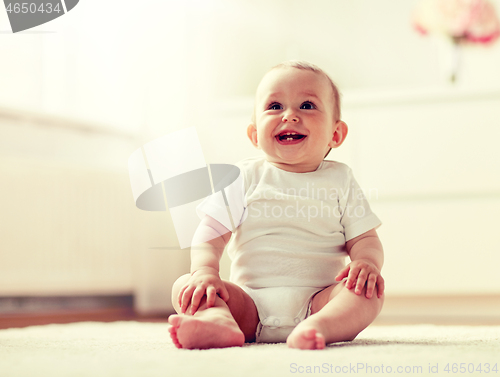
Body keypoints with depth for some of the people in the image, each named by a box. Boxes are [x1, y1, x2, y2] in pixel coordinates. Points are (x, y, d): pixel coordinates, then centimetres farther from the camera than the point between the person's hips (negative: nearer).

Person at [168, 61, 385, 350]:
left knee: (370, 291, -27)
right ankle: (221, 321, -50)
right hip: (250, 301, 1)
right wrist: (205, 270, -19)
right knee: (185, 286, -20)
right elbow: (212, 231, 1)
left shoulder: (340, 181, 10)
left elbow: (364, 238, 8)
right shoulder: (244, 177, 9)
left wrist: (367, 262, -17)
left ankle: (319, 326, -52)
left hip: (316, 301, 0)